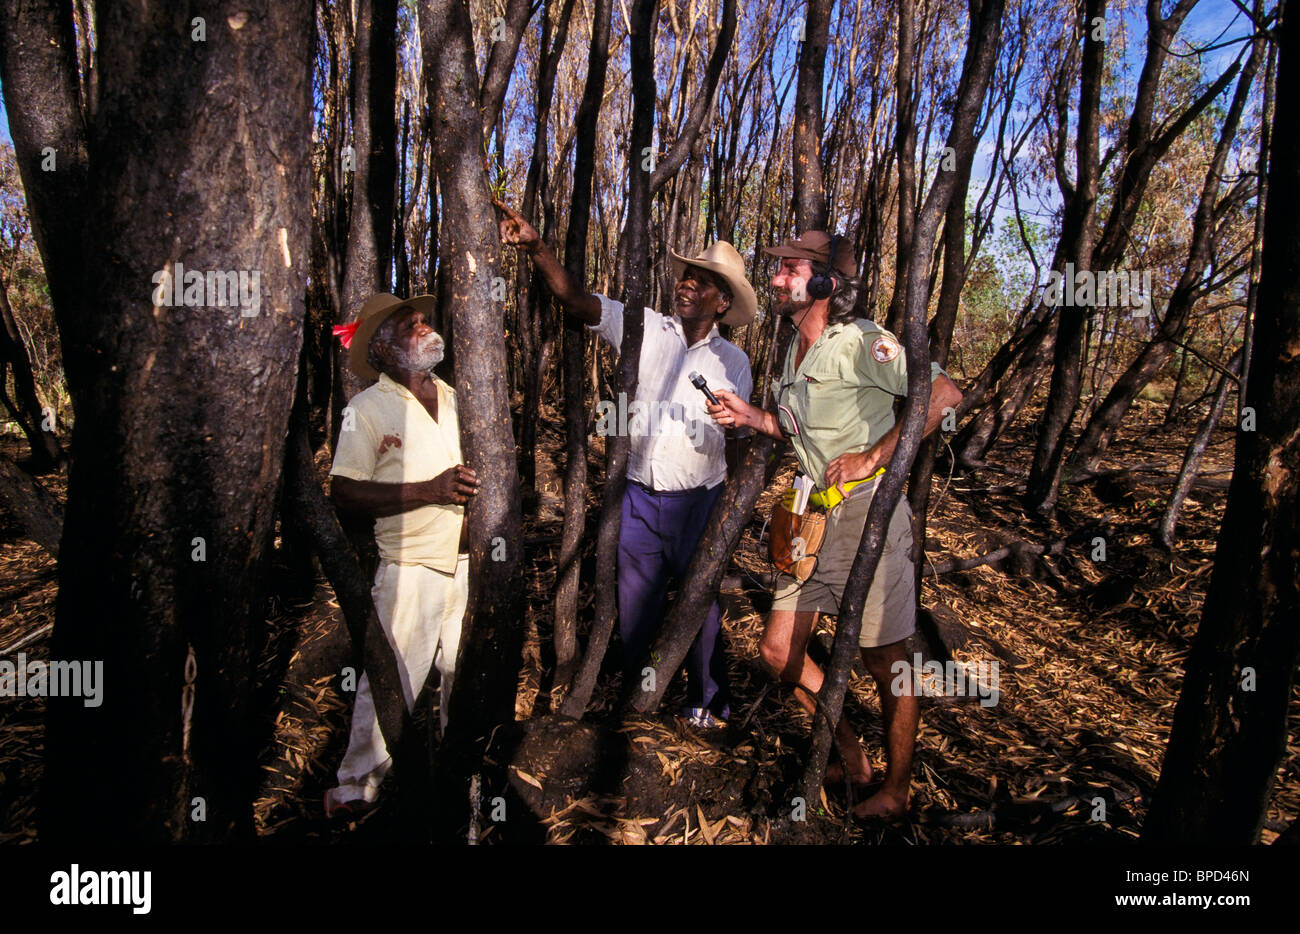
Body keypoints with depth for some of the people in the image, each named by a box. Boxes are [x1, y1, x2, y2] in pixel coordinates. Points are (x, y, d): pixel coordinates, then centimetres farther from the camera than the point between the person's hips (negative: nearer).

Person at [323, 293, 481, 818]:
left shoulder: (458, 399, 12)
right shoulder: (368, 408, -6)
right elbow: (344, 493, -13)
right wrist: (429, 490, -20)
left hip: (470, 562, 5)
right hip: (410, 567, -5)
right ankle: (359, 782, 21)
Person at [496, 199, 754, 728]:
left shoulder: (732, 362, 3)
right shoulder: (644, 328, 0)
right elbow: (575, 299, -10)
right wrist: (536, 248, -23)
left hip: (698, 501, 0)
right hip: (638, 497, 1)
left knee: (701, 606, 11)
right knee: (634, 605, 13)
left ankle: (708, 704, 33)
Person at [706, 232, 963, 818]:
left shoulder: (861, 341, -13)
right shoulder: (795, 351, 14)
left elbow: (944, 394, -20)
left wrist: (871, 459, -19)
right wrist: (751, 417, 6)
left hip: (869, 512, -8)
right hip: (814, 518, 9)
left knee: (885, 661, 4)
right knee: (778, 650, 8)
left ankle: (895, 792, 24)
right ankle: (851, 759, 27)